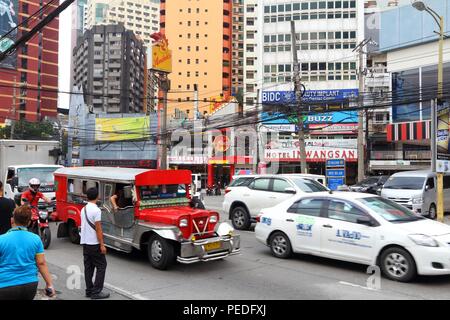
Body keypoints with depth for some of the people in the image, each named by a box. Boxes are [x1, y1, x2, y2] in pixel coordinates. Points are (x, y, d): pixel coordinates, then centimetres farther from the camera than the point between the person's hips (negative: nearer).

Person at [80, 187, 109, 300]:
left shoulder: (83, 209, 9)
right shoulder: (96, 210, -17)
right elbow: (98, 229, -18)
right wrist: (102, 245, -14)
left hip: (85, 243, 8)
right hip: (94, 244, -8)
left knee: (88, 267, 12)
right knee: (101, 266, 0)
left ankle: (89, 291, 16)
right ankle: (96, 292, -1)